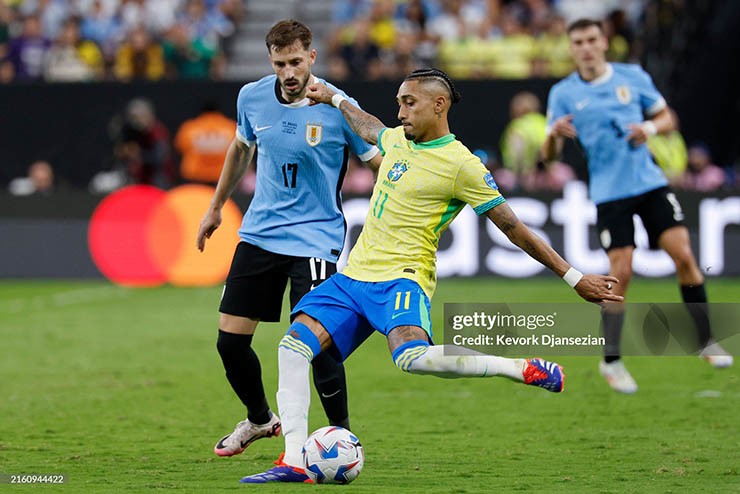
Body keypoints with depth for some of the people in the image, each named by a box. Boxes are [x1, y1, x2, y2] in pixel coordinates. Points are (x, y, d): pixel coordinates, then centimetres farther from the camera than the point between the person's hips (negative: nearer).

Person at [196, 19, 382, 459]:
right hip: (259, 234, 5)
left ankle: (343, 433, 4)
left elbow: (382, 164, -6)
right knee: (230, 340, 4)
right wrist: (217, 206, 27)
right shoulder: (252, 98, -1)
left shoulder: (338, 108, -14)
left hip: (315, 237, -5)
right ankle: (260, 419, 31)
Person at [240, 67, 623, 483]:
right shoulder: (398, 140, 14)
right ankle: (293, 462, -14)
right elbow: (370, 128, 41)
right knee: (294, 346, -12)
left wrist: (574, 277, -7)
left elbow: (514, 228, -6)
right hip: (354, 276, 8)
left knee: (413, 358, -36)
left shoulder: (461, 164, -8)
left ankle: (525, 369, -19)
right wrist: (334, 98, 49)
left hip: (401, 278, -8)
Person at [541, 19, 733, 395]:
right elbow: (549, 154, -2)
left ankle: (707, 342, 8)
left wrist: (650, 128, -9)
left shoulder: (633, 77, 5)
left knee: (684, 255, -8)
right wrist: (554, 135, -25)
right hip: (608, 192, -2)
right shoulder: (563, 94, 0)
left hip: (650, 183, 2)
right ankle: (611, 361, 6)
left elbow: (667, 118, 13)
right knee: (620, 273, -9)